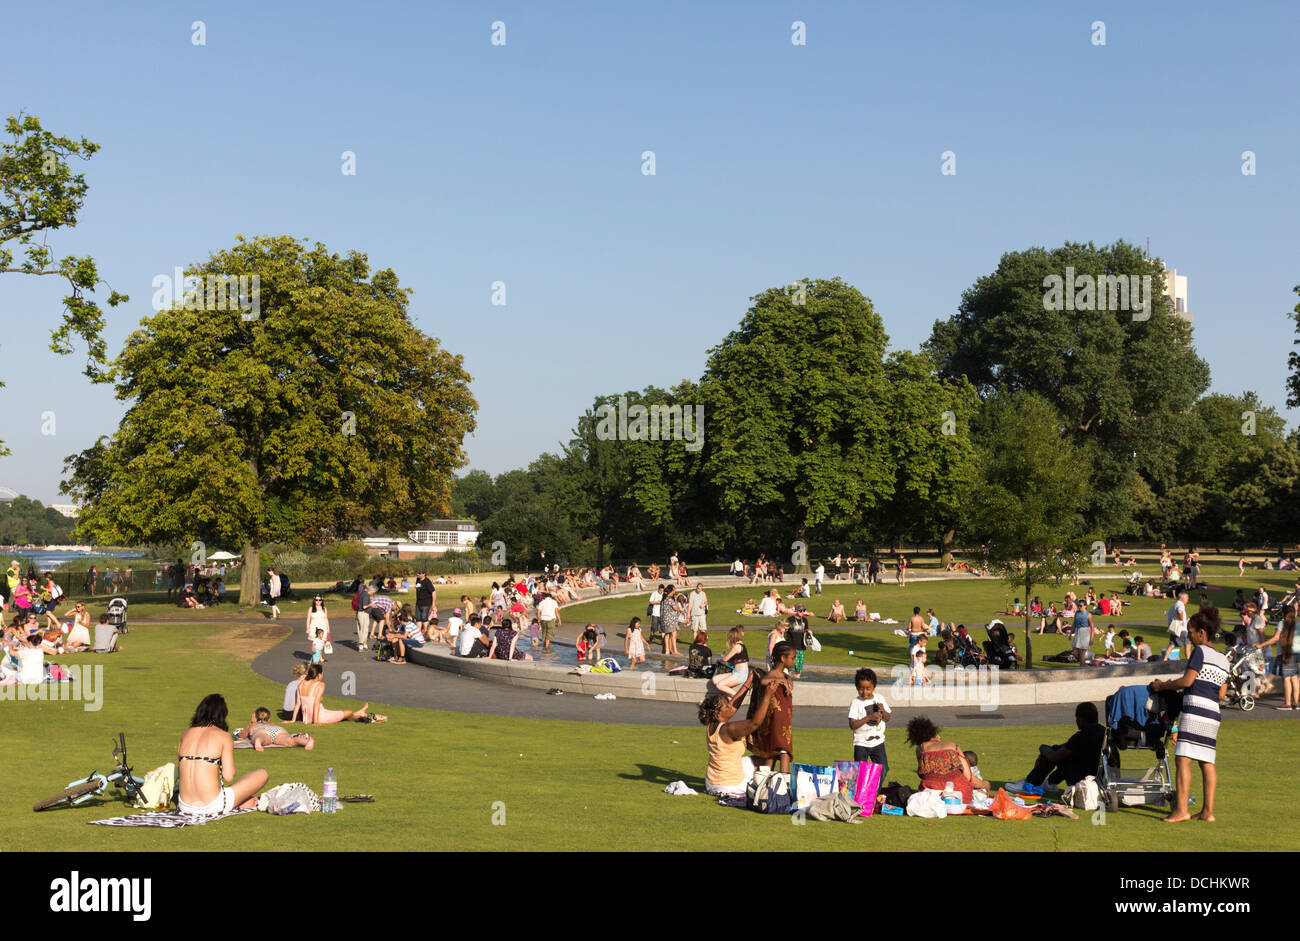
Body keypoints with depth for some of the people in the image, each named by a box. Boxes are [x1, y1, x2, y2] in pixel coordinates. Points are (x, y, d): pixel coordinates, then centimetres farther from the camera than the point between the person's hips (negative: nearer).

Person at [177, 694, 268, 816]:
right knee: (262, 774, 11)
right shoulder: (224, 736, -5)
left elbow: (180, 773, 11)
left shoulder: (185, 734, 9)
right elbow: (228, 776, -8)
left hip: (185, 806, 6)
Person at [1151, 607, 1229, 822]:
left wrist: (1162, 686, 3)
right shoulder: (1223, 660, 20)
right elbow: (1222, 693, 18)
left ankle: (1181, 810, -15)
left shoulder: (1200, 651, -4)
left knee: (1183, 758, -10)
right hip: (1213, 714, 9)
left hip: (1195, 710, -9)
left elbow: (1187, 681, -11)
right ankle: (1208, 811, 9)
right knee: (1207, 762, 10)